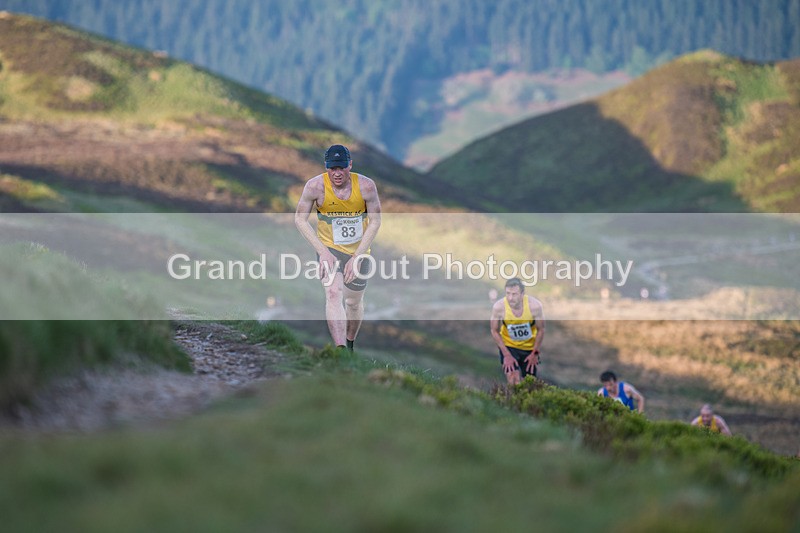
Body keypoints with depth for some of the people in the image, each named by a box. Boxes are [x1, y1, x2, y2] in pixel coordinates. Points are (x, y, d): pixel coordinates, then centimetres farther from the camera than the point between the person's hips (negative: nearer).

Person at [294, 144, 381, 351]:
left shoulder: (366, 186, -18)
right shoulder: (315, 186, -20)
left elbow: (375, 222, -8)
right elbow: (300, 219, -9)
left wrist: (357, 256, -14)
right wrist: (322, 251, -17)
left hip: (359, 250, 2)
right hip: (329, 248, -2)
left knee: (354, 302, 13)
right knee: (334, 294, -24)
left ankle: (350, 344, 42)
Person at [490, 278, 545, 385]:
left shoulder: (534, 305, -26)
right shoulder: (499, 307, -27)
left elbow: (540, 330, -9)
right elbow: (495, 331, -11)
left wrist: (535, 353, -7)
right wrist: (506, 355, -14)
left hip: (530, 347, 1)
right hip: (508, 346, -1)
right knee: (513, 381, -18)